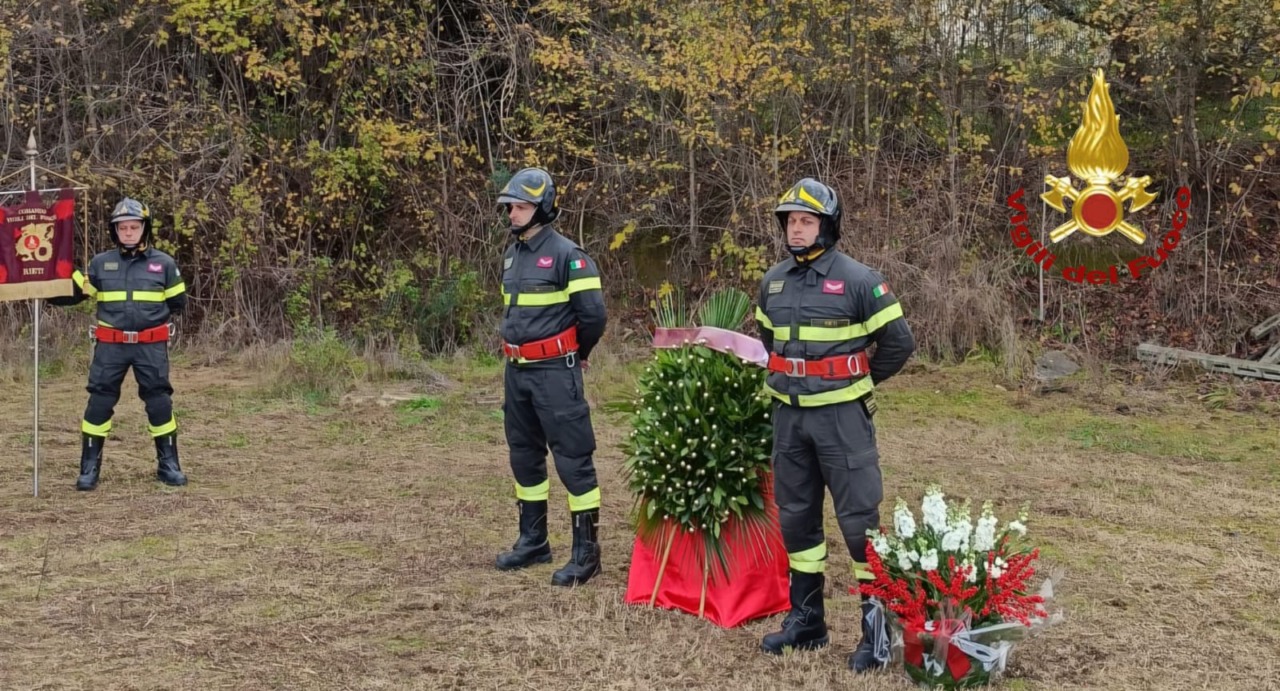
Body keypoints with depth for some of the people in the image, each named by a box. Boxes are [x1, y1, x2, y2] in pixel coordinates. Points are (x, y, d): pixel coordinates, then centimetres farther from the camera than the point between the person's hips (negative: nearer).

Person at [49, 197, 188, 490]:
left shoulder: (164, 263, 1)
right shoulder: (101, 263, 5)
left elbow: (178, 303, 8)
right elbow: (73, 293, 9)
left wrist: (153, 311, -4)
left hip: (151, 345, -1)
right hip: (111, 345, 1)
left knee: (159, 403, 3)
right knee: (99, 403, 0)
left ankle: (168, 465, 16)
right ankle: (89, 468, 11)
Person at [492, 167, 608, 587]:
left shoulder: (566, 254, -13)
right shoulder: (512, 254, 12)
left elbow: (592, 313, -14)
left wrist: (578, 354, 0)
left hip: (554, 371, -9)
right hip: (516, 370, 9)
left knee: (572, 457, -6)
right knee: (524, 454, 15)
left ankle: (586, 551, -1)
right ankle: (533, 541, 28)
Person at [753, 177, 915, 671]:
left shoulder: (858, 279, -11)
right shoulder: (773, 281, 7)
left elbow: (898, 342, -5)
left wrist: (859, 381, 3)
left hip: (840, 414, -6)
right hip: (788, 415, 6)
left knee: (859, 517, -6)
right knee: (795, 516, 12)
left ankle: (877, 625, 2)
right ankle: (806, 619, 24)